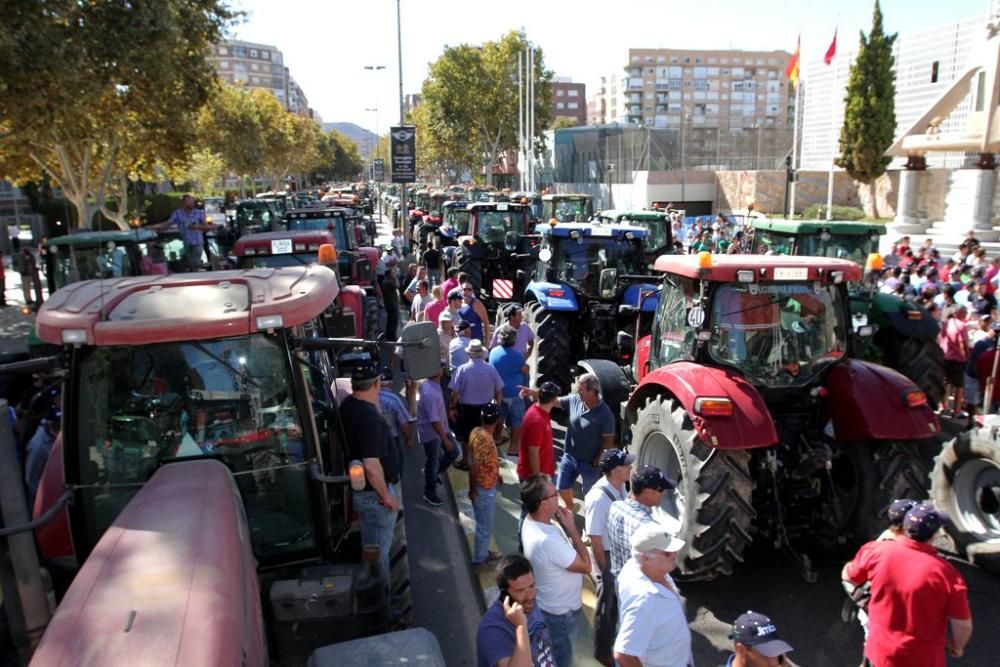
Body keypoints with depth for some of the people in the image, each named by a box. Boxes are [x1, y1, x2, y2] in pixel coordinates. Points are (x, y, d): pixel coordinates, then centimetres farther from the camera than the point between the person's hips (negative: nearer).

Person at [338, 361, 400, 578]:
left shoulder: (347, 405, -1)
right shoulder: (369, 417, -30)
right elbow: (371, 466, -31)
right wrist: (386, 495, -21)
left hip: (358, 488, 10)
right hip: (373, 493, -10)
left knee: (370, 546, 26)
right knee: (379, 550, 8)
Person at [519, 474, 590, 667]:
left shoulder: (530, 521, -9)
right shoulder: (548, 541, -41)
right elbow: (585, 566, -25)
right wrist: (571, 527, -25)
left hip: (546, 604, 8)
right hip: (560, 612, -8)